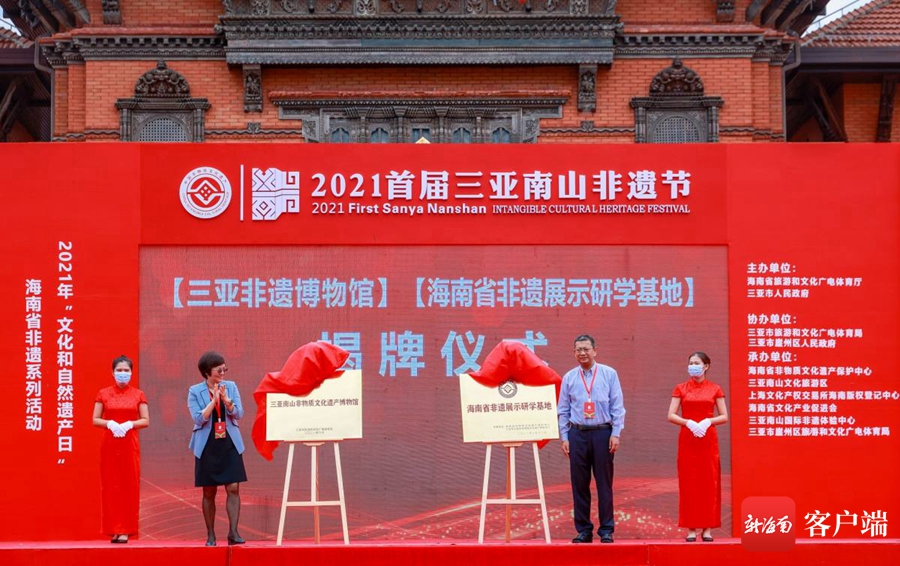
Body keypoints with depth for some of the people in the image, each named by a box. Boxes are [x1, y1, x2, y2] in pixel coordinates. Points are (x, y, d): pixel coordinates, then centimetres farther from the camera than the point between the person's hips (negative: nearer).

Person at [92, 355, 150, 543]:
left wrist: (129, 424, -14)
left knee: (129, 486, -2)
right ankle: (113, 529, 4)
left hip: (130, 444, 0)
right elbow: (95, 420, 4)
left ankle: (125, 530, 1)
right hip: (109, 444, 0)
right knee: (110, 486, 0)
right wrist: (109, 423, -15)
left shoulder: (138, 395, 5)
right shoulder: (103, 394, 5)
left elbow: (146, 421, 3)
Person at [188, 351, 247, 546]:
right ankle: (211, 535, 12)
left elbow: (239, 414, -2)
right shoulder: (195, 391, -3)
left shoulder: (231, 387, 4)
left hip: (229, 444, 2)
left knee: (233, 489, -7)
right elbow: (199, 418, -11)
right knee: (209, 492, 4)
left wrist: (225, 399, -18)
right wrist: (213, 400, -19)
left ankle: (233, 533, -5)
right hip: (207, 446, -1)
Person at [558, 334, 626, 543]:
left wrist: (616, 434, -6)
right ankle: (583, 530, 11)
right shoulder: (569, 378, 8)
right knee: (579, 484, 3)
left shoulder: (609, 374, 3)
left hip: (602, 433, -2)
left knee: (604, 483, 1)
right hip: (577, 434, 2)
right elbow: (563, 410, 11)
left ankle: (606, 530, 8)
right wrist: (564, 437, 4)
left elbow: (617, 407, 1)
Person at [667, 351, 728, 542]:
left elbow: (724, 416, 3)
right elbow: (671, 415, 0)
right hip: (687, 439, 0)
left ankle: (708, 528, 4)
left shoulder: (715, 389, 5)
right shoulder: (681, 388, 6)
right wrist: (689, 423, -16)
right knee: (688, 482, -2)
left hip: (708, 439, 0)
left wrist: (708, 422, -14)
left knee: (709, 482, -1)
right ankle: (691, 528, 2)